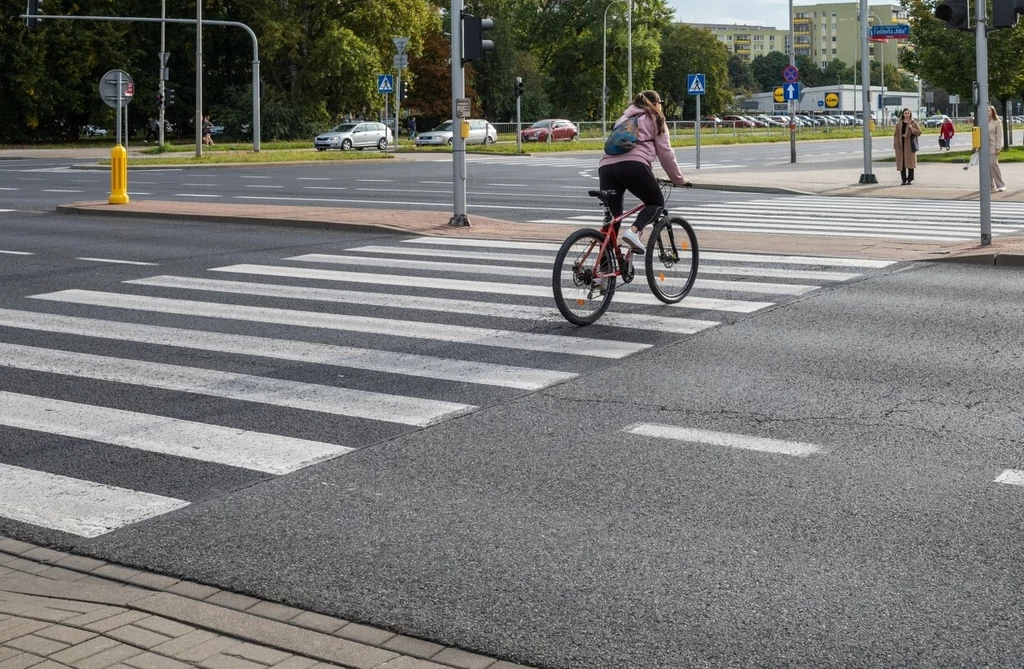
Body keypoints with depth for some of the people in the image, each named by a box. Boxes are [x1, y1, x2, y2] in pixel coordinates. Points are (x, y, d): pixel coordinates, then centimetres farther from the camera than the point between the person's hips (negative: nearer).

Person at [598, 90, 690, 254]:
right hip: (633, 165, -5)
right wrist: (679, 179, 22)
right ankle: (633, 231, -13)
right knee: (656, 203, 13)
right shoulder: (654, 119, 19)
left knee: (613, 216, 12)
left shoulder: (623, 119, 36)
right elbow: (665, 153, 14)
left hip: (606, 166, 5)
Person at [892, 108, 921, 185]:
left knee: (910, 162, -4)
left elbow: (919, 133, -1)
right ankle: (904, 180, 6)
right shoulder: (899, 124, 11)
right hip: (901, 145, 3)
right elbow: (895, 134, 10)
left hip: (910, 145, -3)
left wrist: (912, 128, -15)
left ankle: (910, 179, 3)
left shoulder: (913, 123, 3)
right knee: (901, 162, 0)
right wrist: (895, 144, -1)